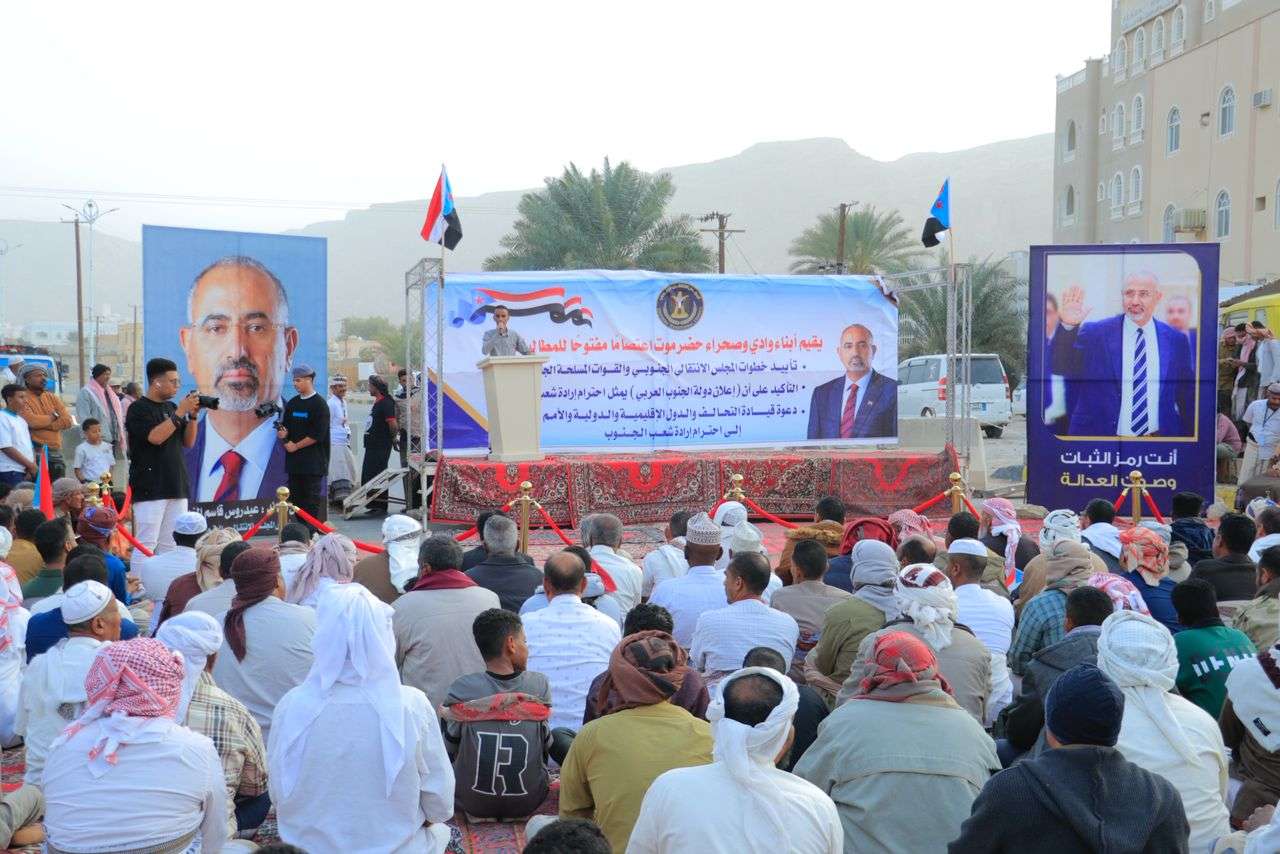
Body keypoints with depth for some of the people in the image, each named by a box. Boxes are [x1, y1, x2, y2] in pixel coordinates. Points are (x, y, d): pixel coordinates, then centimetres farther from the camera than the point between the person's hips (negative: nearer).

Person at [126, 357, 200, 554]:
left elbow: (188, 442, 15)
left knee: (171, 545, 8)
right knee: (146, 544, -8)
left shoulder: (171, 407, 15)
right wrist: (181, 412, -14)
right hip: (150, 488, -7)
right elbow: (155, 437, -19)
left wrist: (193, 415, 1)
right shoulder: (138, 409, -4)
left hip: (176, 486, 7)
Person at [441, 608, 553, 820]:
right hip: (529, 801, 0)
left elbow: (450, 749, -3)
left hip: (471, 801, 0)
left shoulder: (461, 689, -13)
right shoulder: (539, 685, -10)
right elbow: (546, 746, 0)